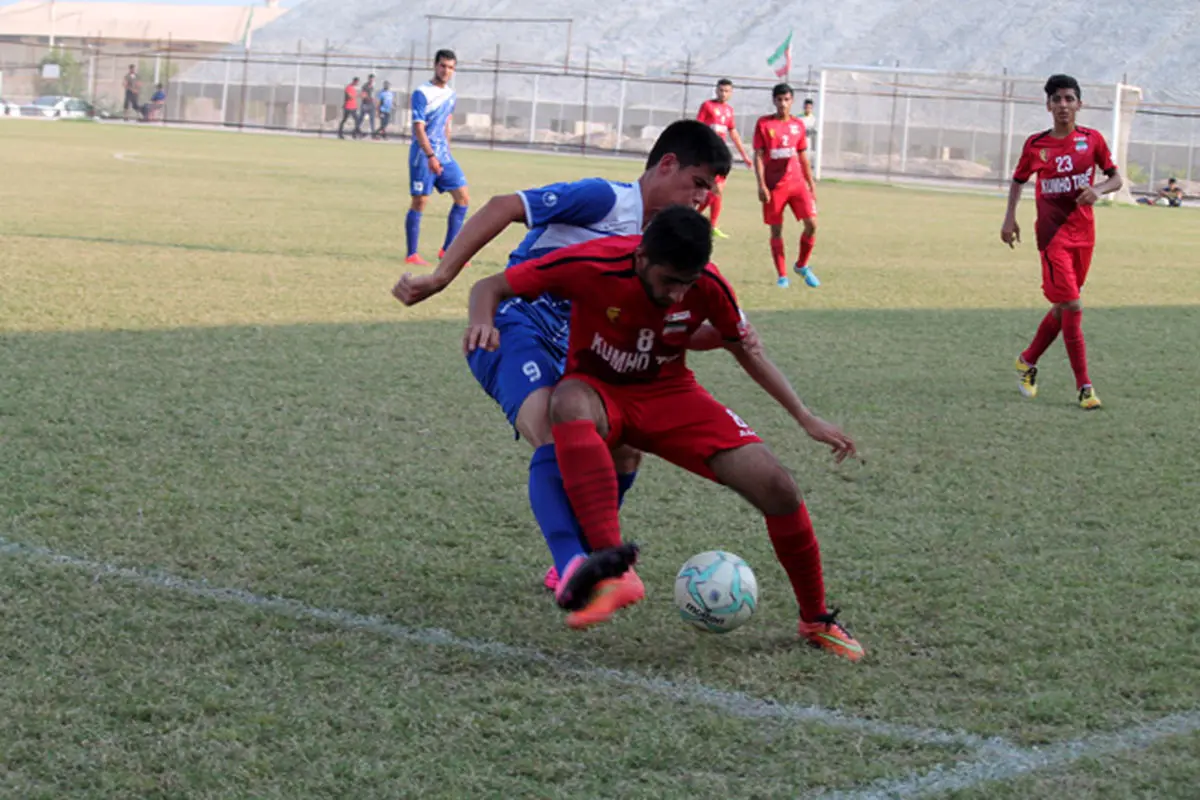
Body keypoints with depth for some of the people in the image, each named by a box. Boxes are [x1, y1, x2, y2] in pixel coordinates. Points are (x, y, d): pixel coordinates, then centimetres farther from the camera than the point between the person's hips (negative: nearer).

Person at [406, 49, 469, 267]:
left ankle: (448, 250, 10)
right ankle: (412, 255, 4)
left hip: (443, 154, 7)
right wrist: (430, 156, -24)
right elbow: (418, 128, -16)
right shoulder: (422, 93, -11)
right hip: (423, 155, -7)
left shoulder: (451, 95, 12)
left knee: (463, 197, 3)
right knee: (420, 202, -5)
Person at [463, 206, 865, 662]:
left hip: (669, 395, 2)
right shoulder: (591, 266, -25)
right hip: (599, 389, -2)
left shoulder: (707, 286, -16)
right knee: (571, 405, -43)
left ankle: (816, 621, 7)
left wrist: (805, 418, -1)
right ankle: (614, 569, -51)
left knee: (773, 484, -17)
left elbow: (746, 351, 3)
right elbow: (490, 287, -16)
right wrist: (483, 322, -39)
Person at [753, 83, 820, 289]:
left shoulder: (798, 125, 9)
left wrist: (811, 184, 13)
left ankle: (802, 265, 11)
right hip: (774, 186, -3)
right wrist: (761, 185, -11)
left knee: (811, 223, -10)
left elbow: (803, 157, 16)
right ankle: (782, 276, 11)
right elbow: (758, 156, -3)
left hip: (797, 183, 3)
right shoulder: (764, 124, -1)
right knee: (776, 231, 1)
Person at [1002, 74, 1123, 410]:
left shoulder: (1092, 140, 1)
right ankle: (1084, 386, -7)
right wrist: (1010, 217, 1)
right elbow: (1018, 180, 12)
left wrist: (1099, 189, -16)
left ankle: (1028, 361, 35)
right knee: (1072, 306, -12)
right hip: (1053, 234, -3)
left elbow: (1116, 178, 6)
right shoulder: (1035, 145, -3)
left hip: (1084, 232, 4)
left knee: (1063, 307, 12)